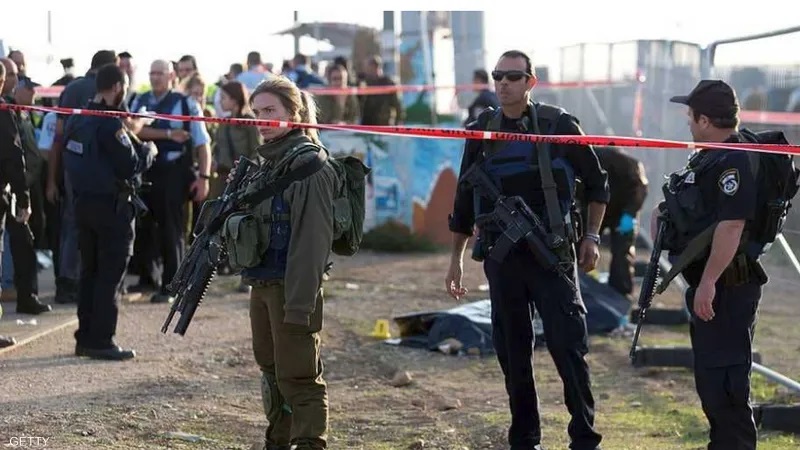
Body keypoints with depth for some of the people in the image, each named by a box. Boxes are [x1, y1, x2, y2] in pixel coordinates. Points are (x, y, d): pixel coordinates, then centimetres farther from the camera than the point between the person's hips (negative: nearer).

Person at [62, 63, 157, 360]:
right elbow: (131, 166, -20)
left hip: (83, 200, 8)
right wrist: (149, 151, 0)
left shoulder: (76, 120, 8)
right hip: (111, 206, -8)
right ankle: (101, 341, -3)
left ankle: (85, 338, 18)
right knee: (110, 275, -2)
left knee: (89, 272, 15)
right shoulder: (110, 124, -18)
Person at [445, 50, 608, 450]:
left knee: (568, 346, -8)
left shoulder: (558, 125, -2)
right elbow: (464, 200, 14)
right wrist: (456, 259, 15)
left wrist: (591, 237, 1)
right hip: (501, 257, 3)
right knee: (512, 353, 7)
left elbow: (596, 183, 8)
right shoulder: (482, 131, 6)